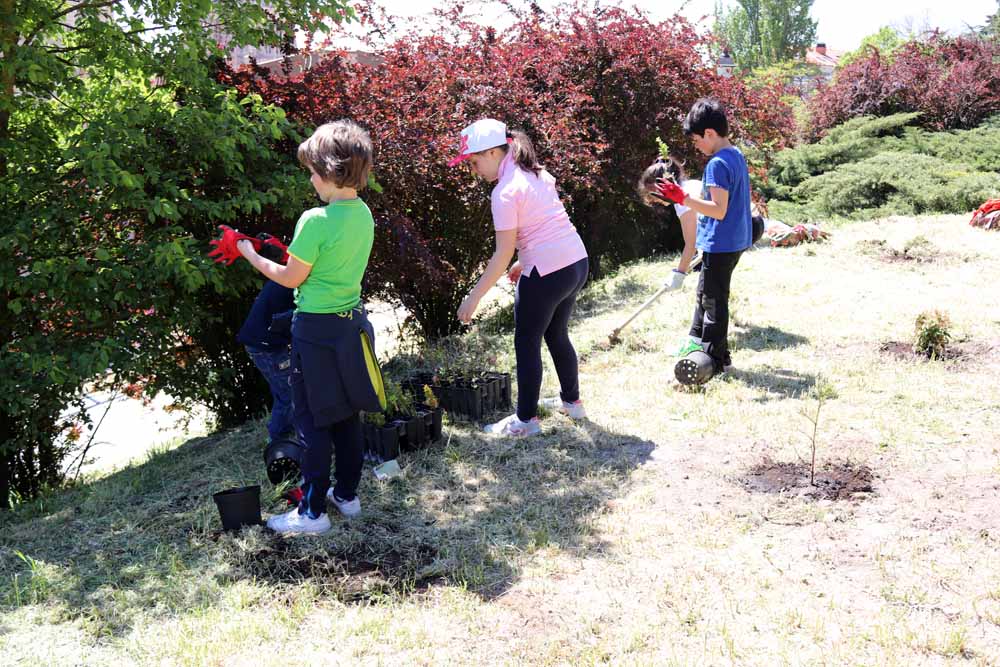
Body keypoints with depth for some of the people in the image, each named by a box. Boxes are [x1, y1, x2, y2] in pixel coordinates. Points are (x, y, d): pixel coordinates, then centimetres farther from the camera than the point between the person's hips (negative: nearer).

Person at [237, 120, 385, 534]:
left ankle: (313, 512, 9)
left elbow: (291, 278, -10)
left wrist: (251, 256, 3)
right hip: (352, 322, 7)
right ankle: (347, 494, 28)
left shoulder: (316, 220, -20)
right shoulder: (363, 214, 4)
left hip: (317, 329, -7)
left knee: (313, 420, 2)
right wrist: (295, 250, 17)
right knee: (346, 414, 16)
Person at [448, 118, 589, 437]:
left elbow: (503, 253, -16)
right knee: (557, 335, 24)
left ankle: (526, 419, 14)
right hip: (577, 262, 9)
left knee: (527, 343, 5)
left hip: (547, 273, -9)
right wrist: (524, 261, 22)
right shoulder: (536, 173, 10)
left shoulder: (505, 191, -15)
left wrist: (474, 297, -11)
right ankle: (571, 400, 38)